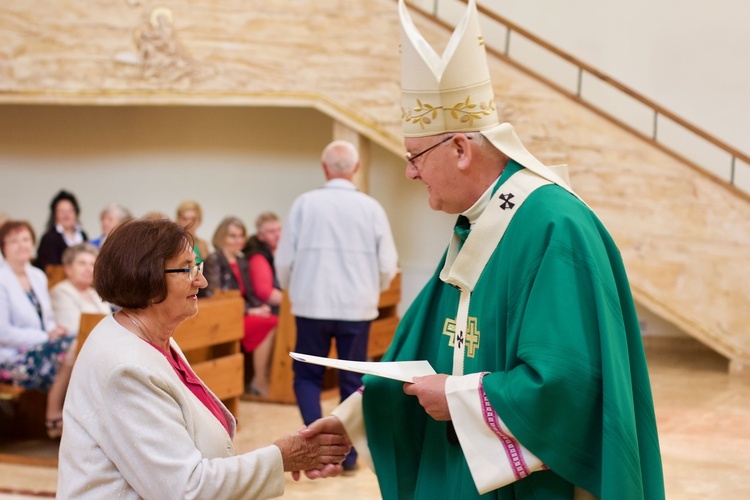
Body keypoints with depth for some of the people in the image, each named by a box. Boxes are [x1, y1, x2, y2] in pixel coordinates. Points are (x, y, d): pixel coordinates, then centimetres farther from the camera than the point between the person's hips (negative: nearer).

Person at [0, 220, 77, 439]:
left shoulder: (38, 276, 15)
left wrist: (54, 330, -4)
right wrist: (45, 336, -17)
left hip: (40, 347, 7)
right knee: (69, 349, -29)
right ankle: (54, 419, -16)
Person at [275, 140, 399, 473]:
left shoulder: (305, 204, -5)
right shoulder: (370, 208, -3)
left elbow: (284, 259, -2)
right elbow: (388, 264, 0)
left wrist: (291, 288, 18)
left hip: (312, 304, -1)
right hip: (358, 307, 1)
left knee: (307, 376, 13)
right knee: (352, 381, 12)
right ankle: (348, 454, 13)